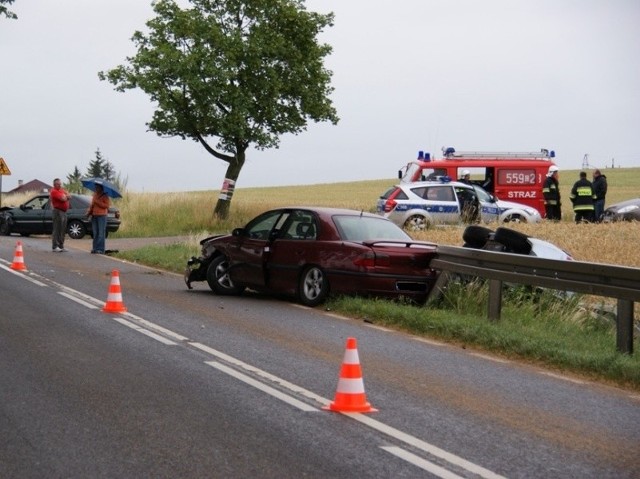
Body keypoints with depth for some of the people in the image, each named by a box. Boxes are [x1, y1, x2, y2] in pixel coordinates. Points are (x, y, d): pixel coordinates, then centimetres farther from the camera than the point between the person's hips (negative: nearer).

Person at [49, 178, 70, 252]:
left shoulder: (63, 191, 19)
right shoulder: (54, 191, -9)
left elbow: (69, 197, 8)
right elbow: (63, 198, -19)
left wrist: (65, 196, -9)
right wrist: (65, 196, 1)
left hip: (64, 212, 9)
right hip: (57, 211, -9)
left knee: (63, 230, 11)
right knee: (57, 230, -9)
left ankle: (61, 246, 17)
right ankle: (55, 247, -9)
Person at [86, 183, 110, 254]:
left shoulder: (105, 196, -2)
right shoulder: (94, 195, 18)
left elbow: (107, 205, -12)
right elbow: (91, 205, 23)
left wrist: (98, 202, -14)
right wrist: (89, 211, 6)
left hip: (101, 216, -7)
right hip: (94, 216, 7)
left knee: (101, 233, -8)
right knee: (95, 233, 7)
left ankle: (100, 249, -9)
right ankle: (95, 248, 10)